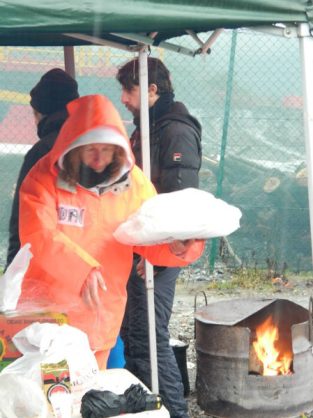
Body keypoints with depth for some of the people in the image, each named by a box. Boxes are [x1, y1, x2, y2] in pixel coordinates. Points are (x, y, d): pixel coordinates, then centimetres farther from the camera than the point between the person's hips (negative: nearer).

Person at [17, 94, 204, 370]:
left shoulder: (134, 182, 0)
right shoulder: (46, 177, -10)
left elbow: (153, 238, 2)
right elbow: (39, 236, -22)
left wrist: (176, 247, -21)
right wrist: (83, 269, -34)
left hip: (100, 316, 3)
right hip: (47, 312, -2)